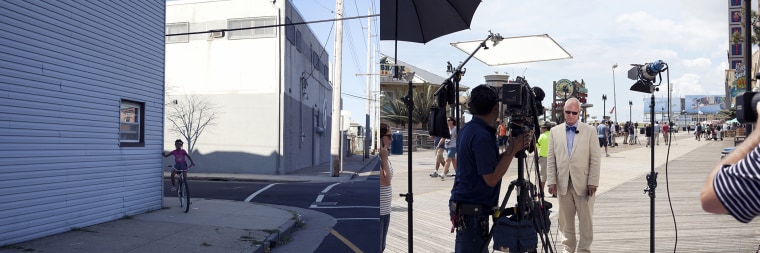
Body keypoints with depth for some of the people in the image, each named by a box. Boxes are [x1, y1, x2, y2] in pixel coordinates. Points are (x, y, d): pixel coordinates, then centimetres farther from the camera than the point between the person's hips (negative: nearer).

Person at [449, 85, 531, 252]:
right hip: (473, 209, -10)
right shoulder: (482, 135, -21)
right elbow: (491, 178, -21)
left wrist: (511, 148, 1)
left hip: (464, 205, 10)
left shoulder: (468, 129, 8)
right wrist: (512, 150, -17)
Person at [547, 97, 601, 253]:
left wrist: (593, 182, -7)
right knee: (565, 220, 10)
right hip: (563, 183, 2)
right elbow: (551, 159, 6)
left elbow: (595, 159, -1)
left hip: (583, 183, -2)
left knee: (586, 220, 6)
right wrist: (552, 181, 0)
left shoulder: (590, 131, 2)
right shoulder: (555, 131, 8)